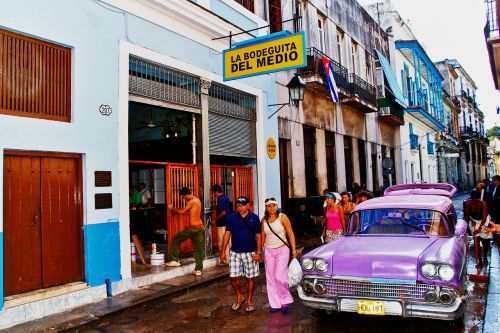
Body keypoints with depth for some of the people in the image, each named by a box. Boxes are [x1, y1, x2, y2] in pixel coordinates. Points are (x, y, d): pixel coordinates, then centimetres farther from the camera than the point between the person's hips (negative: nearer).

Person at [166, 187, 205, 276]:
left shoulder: (191, 202, -12)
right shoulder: (197, 200, 15)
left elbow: (181, 212, -12)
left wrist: (172, 208, 1)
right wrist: (187, 203, 15)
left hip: (192, 227, -9)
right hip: (200, 227, 9)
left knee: (175, 239, 8)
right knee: (199, 248, 9)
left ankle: (174, 260, 10)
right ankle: (198, 269, 12)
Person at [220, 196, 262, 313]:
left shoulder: (254, 218, -3)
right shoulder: (232, 217, 1)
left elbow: (258, 236, -1)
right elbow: (227, 234, 4)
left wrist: (258, 252, -8)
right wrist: (223, 252, 1)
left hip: (250, 253, -1)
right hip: (235, 252, 2)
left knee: (250, 277, 5)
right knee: (233, 277, 2)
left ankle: (249, 301, 22)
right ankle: (239, 297, 27)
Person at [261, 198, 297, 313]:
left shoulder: (282, 217, -6)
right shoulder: (264, 220, 4)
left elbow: (290, 234, -5)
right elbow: (263, 237, 12)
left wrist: (293, 249, -10)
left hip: (282, 249, -4)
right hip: (268, 251, 4)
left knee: (280, 276, -11)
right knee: (270, 278, 4)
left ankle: (285, 300, 11)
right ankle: (275, 304, 15)